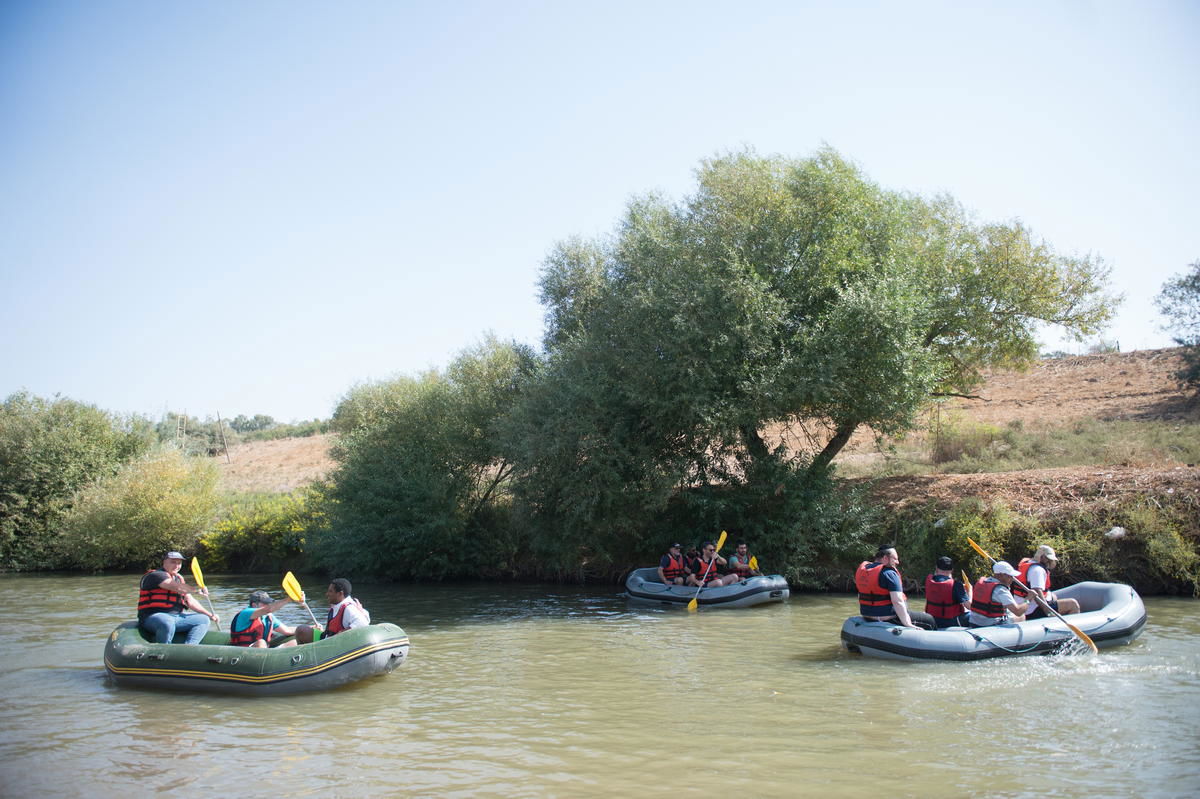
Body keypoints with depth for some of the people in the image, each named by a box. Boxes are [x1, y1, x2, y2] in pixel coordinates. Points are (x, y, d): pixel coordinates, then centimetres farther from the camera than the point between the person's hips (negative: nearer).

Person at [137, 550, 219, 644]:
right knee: (168, 623, -40)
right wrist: (197, 589, -32)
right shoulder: (155, 575, -8)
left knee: (203, 619, -4)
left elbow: (190, 601, 15)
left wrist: (209, 614, 5)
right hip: (153, 617, -8)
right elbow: (177, 588, -24)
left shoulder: (179, 579, 20)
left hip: (175, 616, 8)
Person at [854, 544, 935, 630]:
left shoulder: (861, 569, 6)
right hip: (888, 618, -9)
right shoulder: (889, 573, -18)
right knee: (929, 620, 2)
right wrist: (907, 624, -25)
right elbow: (897, 601, -26)